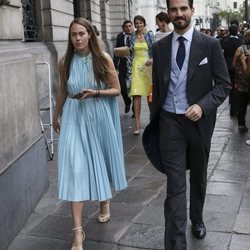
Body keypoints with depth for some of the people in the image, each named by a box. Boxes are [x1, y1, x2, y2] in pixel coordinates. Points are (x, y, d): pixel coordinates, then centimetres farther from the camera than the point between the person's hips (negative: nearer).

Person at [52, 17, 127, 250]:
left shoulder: (103, 59, -6)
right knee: (74, 168, -8)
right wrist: (56, 116, 22)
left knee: (99, 161, 15)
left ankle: (104, 202, 46)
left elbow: (116, 90, -2)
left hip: (99, 117, 0)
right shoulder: (65, 62, -1)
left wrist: (95, 93, -19)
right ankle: (78, 231, -5)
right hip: (74, 118, 1)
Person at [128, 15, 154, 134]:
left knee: (150, 93, 6)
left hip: (148, 66, -1)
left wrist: (152, 59, -18)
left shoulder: (150, 35, 3)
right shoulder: (132, 37, 8)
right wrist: (130, 70, 4)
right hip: (136, 67, 1)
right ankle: (137, 122, -7)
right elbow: (130, 54, 10)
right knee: (136, 94, -8)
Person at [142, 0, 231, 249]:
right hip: (170, 121, 0)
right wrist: (154, 120, 13)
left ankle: (197, 219, 44)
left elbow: (224, 84, -4)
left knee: (198, 177, 19)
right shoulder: (159, 47, 3)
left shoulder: (210, 44, -3)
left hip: (199, 120, 0)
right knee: (175, 184, -4)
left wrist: (203, 106, -20)